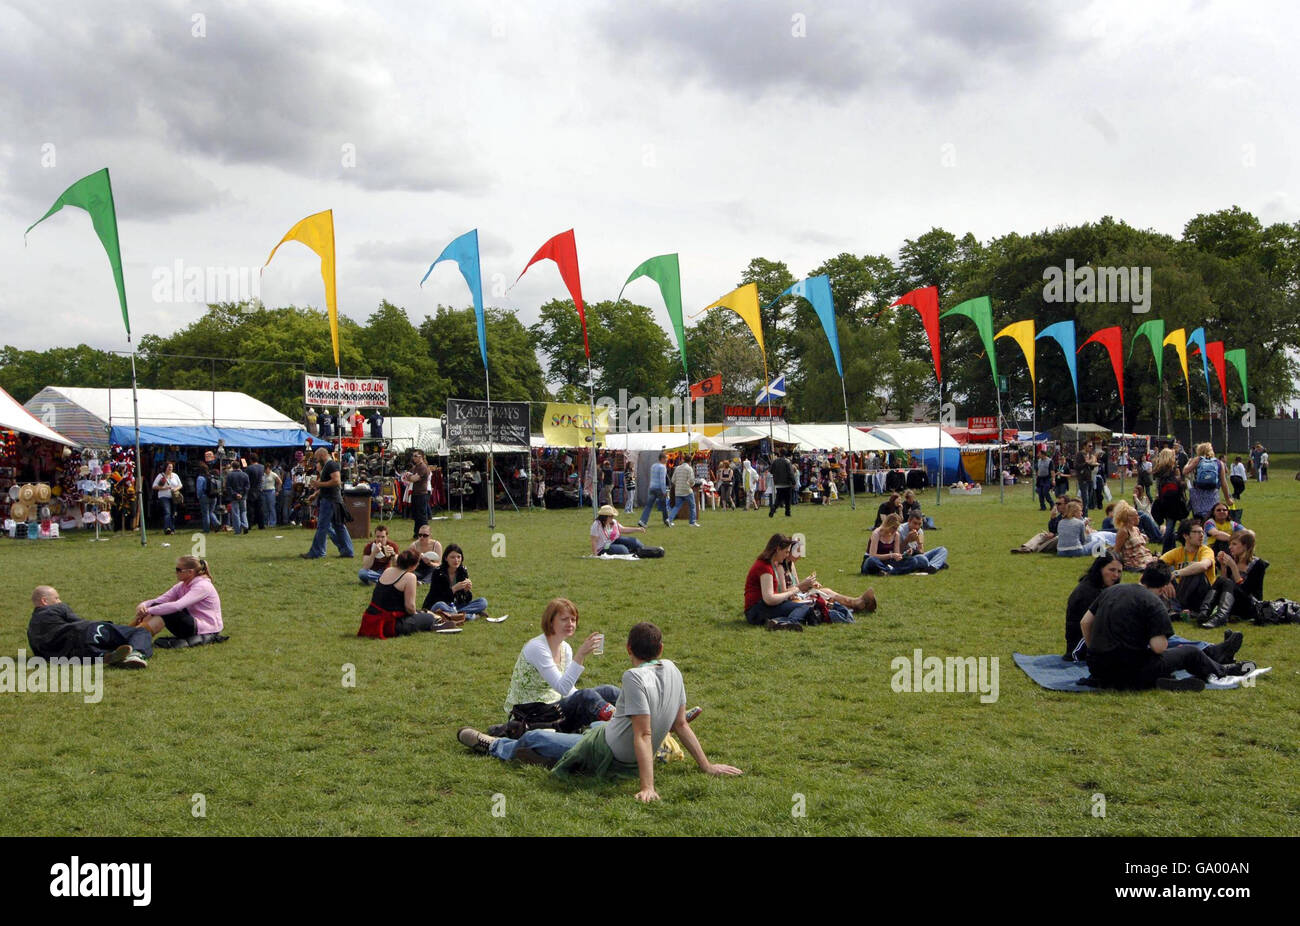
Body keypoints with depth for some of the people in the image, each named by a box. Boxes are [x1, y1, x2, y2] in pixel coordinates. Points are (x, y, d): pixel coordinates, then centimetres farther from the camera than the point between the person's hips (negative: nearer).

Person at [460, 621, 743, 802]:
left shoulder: (635, 677, -27)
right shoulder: (672, 670, -6)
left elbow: (643, 735, -31)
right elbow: (681, 725, -2)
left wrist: (647, 787, -32)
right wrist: (706, 765, 7)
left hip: (604, 757, -7)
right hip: (631, 760, 7)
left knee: (532, 739, 14)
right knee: (596, 724, 37)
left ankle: (493, 746, 41)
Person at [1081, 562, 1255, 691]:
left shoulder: (1111, 591, 9)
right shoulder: (1154, 603, -11)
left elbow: (1084, 623, 11)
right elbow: (1158, 647, -17)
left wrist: (1094, 651, 23)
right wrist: (1164, 640, 5)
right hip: (1130, 674, -7)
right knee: (1191, 653, 15)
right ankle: (1221, 670, 43)